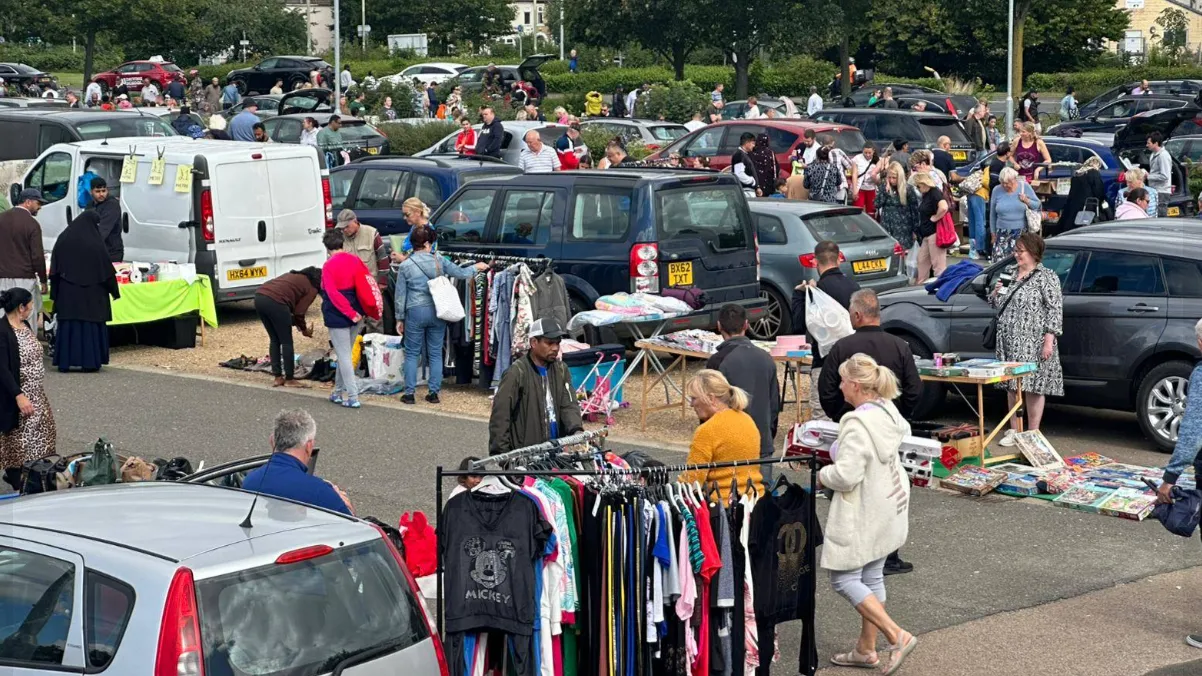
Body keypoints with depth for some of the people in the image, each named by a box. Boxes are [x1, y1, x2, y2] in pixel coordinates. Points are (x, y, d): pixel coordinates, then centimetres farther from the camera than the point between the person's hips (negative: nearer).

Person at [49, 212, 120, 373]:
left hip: (67, 292, 3)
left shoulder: (63, 239, 1)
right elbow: (106, 268, -7)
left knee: (67, 325, 8)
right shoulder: (95, 242, -10)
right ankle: (89, 362, 3)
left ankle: (64, 362, 8)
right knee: (91, 325, 4)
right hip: (91, 293, -3)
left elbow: (54, 269, 4)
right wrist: (114, 290, 3)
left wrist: (55, 292, 9)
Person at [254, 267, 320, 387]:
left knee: (274, 340, 20)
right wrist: (304, 330, 22)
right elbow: (299, 313, 5)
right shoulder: (312, 289, 9)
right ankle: (289, 380, 13)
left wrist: (295, 323, 30)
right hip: (275, 302, -8)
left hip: (259, 297, 8)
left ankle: (278, 378, 22)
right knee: (286, 342, 7)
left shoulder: (295, 275, 31)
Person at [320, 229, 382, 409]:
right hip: (356, 313, 6)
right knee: (344, 354, 19)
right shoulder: (355, 260, 4)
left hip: (338, 315, -6)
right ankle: (339, 392, 27)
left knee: (344, 356, -2)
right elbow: (370, 282, 5)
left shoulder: (328, 266, -13)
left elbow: (333, 294, -19)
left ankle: (353, 397, -4)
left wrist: (350, 313, -17)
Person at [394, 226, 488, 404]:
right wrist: (476, 268, 25)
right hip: (437, 311, 2)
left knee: (412, 354, 8)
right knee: (435, 353, 10)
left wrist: (400, 318, 9)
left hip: (415, 312, -2)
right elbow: (461, 273, 5)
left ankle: (409, 393, 7)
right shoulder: (439, 260, -2)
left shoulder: (405, 266, -4)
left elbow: (400, 295, 0)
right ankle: (434, 392, 12)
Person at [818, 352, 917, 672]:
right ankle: (866, 649, 25)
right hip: (888, 507, 9)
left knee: (844, 579, 1)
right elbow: (904, 431, 24)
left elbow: (845, 475, -31)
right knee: (871, 578, 16)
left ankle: (897, 636, -5)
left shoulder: (858, 424, -26)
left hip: (863, 514, -9)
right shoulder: (888, 412, 2)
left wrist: (822, 475, -9)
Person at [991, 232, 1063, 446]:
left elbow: (1055, 309, -9)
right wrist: (996, 293, -1)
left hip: (1032, 342, -6)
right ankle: (1013, 430, 19)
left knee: (1033, 387, -4)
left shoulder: (1046, 277, -5)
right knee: (1011, 386, 10)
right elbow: (998, 305, 23)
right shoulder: (1010, 273, 14)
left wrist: (1049, 340, -16)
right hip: (1009, 340, 6)